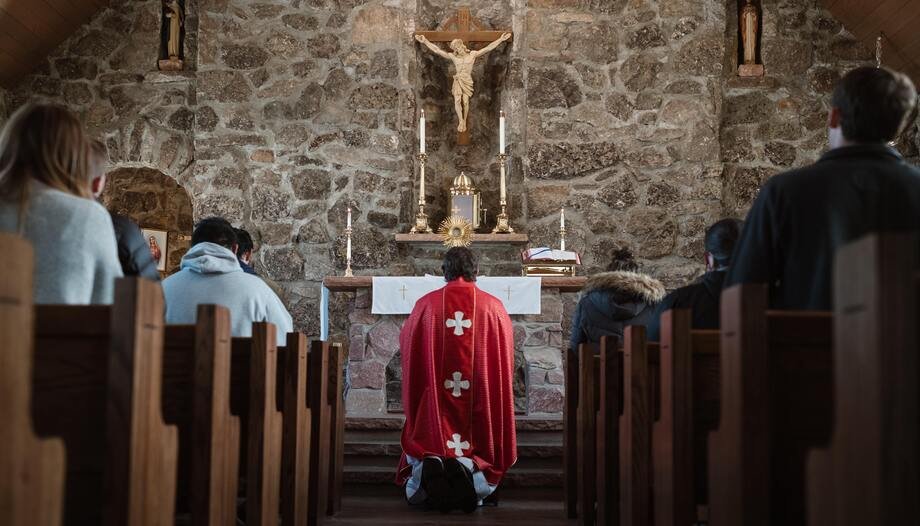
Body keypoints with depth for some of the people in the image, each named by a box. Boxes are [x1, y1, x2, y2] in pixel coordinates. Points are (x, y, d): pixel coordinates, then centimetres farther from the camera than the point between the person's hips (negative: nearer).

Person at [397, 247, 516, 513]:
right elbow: (507, 358, 10)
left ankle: (429, 465, -22)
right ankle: (471, 467, -26)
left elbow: (405, 343, 16)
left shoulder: (426, 304, 0)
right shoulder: (494, 307, 0)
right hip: (481, 402, 0)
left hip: (433, 405, 1)